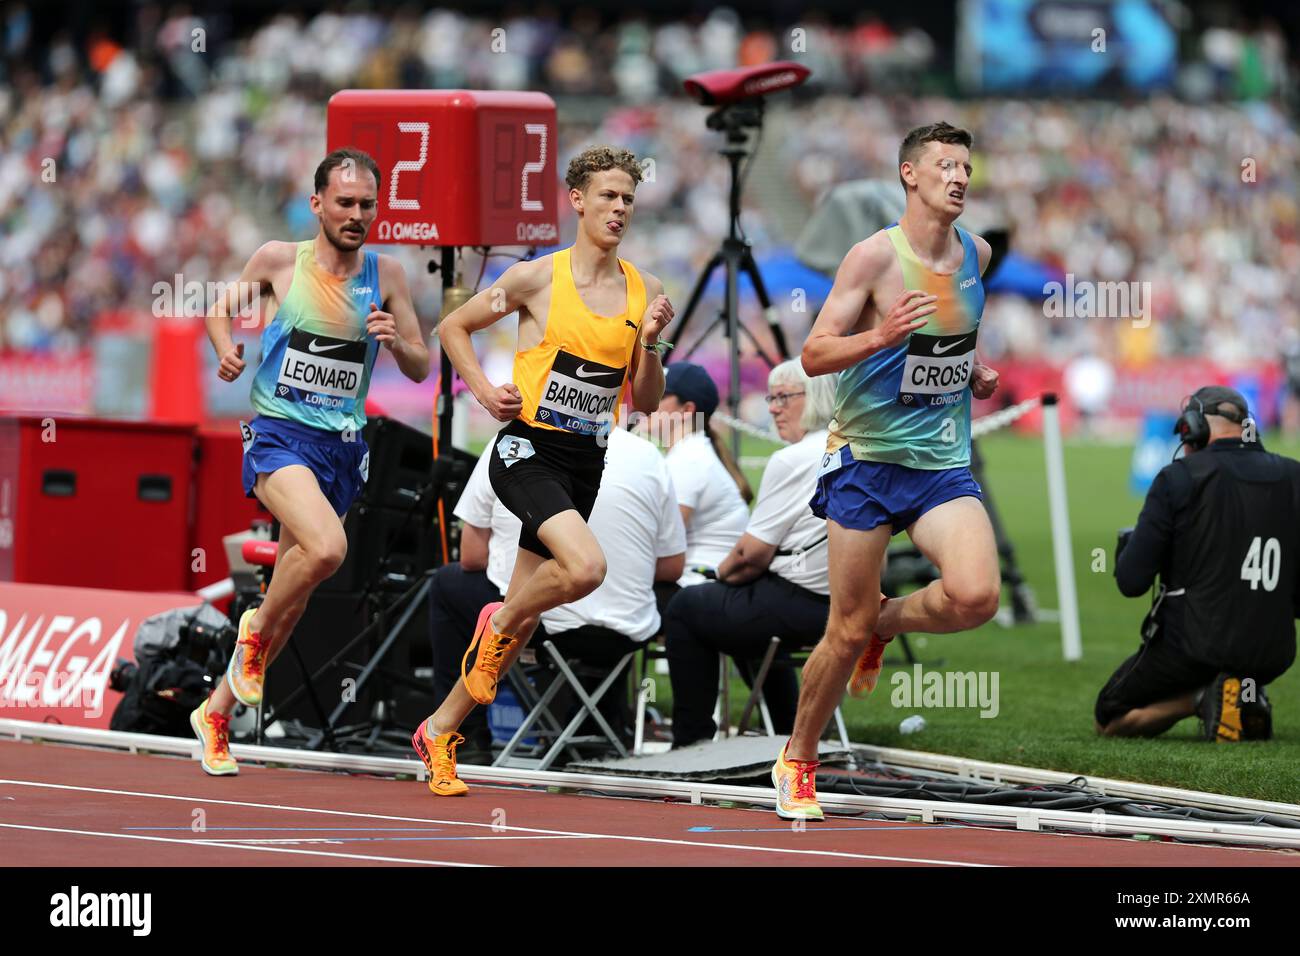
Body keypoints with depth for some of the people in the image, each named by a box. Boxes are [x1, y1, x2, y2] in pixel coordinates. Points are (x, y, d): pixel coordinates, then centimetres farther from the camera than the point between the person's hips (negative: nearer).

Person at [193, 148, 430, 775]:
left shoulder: (385, 275, 4)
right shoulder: (279, 260, -2)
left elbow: (421, 368, 8)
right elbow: (222, 307, 14)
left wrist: (396, 342, -14)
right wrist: (226, 349, -7)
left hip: (343, 446, 4)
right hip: (279, 434, -4)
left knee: (292, 599, 8)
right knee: (326, 548, -31)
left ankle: (216, 712, 25)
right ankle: (255, 629, -3)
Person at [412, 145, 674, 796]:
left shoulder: (644, 292, 7)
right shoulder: (538, 278, -5)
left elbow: (647, 403, 11)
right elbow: (452, 327, 7)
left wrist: (649, 345, -7)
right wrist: (485, 391, -6)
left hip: (587, 462, 5)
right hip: (528, 449, -5)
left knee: (523, 614, 8)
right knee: (586, 567, -29)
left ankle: (440, 730, 22)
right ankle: (498, 622, 0)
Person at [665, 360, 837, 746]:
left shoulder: (793, 461, -18)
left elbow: (753, 553, -16)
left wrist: (724, 571, 6)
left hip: (801, 606, -9)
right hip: (846, 606, 9)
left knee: (685, 609, 13)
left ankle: (691, 740, 16)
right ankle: (790, 736, 39)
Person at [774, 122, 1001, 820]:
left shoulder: (975, 253, 6)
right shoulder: (876, 255, -11)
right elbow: (813, 355, -13)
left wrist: (974, 374, 8)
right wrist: (881, 336, -29)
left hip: (943, 461, 4)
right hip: (867, 456, -4)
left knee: (975, 595, -20)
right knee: (846, 631, -1)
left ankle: (885, 621, 13)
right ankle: (796, 763, 20)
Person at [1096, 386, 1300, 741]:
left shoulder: (1180, 477, -10)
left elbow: (1131, 581, -10)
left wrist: (1124, 552, 13)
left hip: (1191, 651, -4)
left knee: (1110, 723, 16)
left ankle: (1201, 697, -9)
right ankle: (1247, 699, 1)